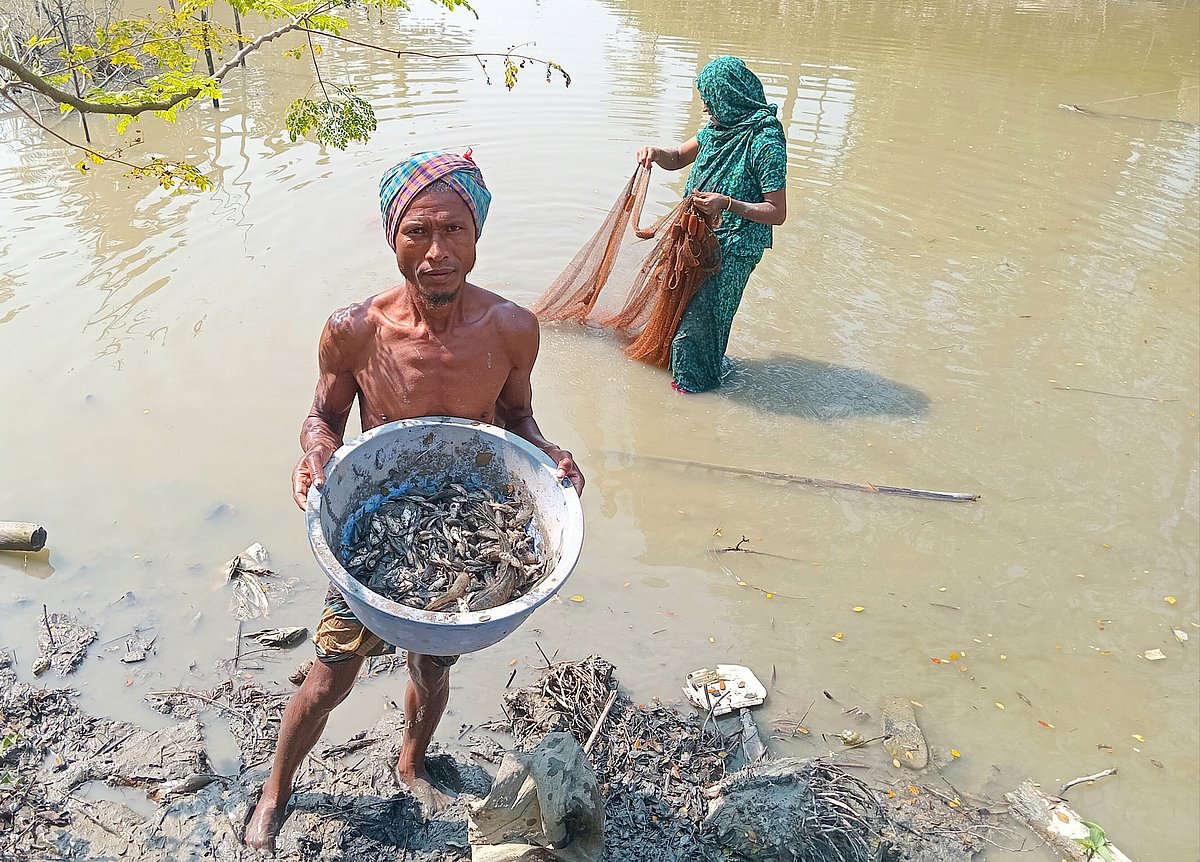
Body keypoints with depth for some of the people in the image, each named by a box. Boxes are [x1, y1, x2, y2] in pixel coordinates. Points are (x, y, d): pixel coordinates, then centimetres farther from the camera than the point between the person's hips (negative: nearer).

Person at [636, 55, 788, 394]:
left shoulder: (765, 141, -21)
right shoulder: (719, 127, 3)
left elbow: (777, 213, -20)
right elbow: (679, 157, 17)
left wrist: (728, 204, -32)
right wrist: (656, 153, -6)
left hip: (733, 248, -9)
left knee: (700, 313, 4)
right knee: (686, 300, 22)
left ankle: (695, 378, 27)